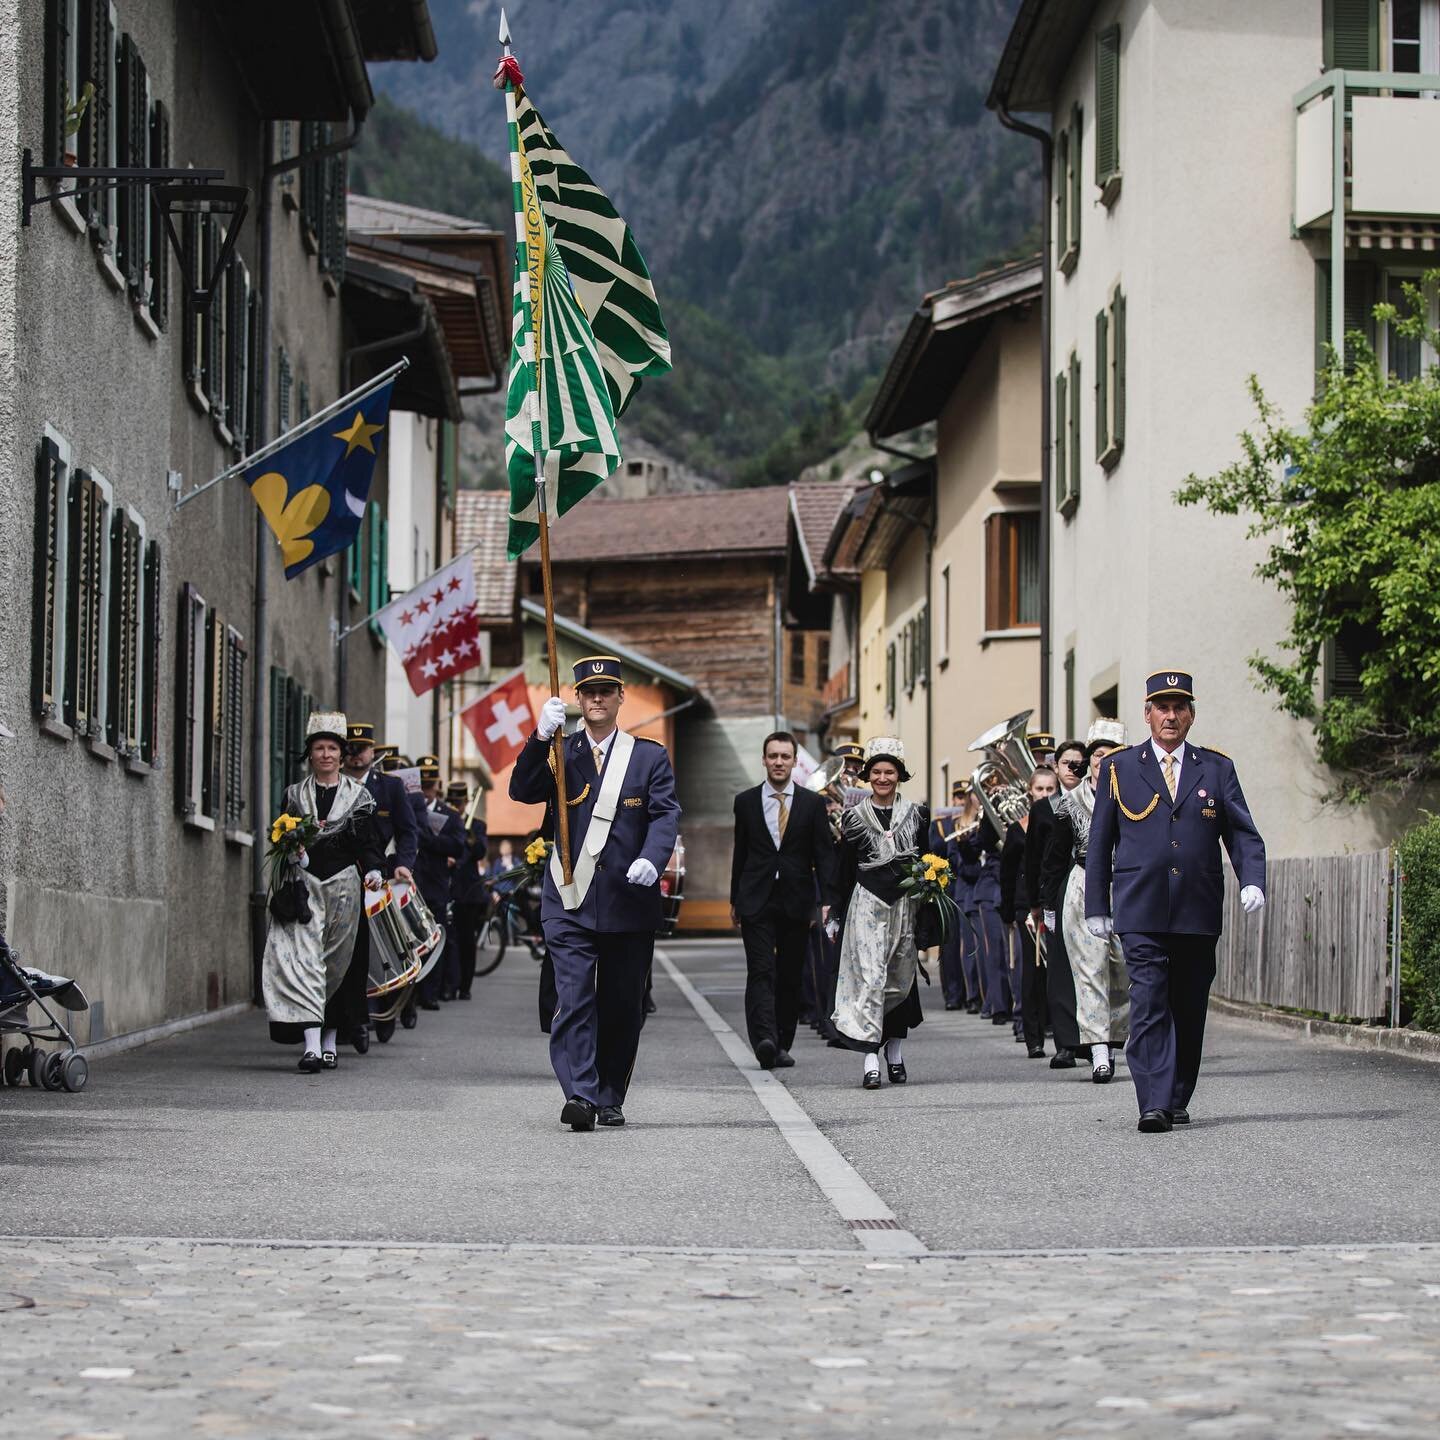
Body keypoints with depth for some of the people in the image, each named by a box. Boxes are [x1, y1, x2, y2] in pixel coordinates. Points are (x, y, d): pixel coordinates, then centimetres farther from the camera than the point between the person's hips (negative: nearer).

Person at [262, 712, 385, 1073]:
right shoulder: (295, 795, 11)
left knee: (336, 962, 5)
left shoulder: (359, 796, 8)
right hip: (304, 883, 0)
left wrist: (373, 871, -11)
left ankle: (329, 1041, 17)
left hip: (343, 884, 0)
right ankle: (312, 1046, -24)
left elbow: (367, 843, 5)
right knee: (302, 958, -15)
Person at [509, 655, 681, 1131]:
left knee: (622, 1006, 7)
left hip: (630, 902, 1)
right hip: (569, 903, -1)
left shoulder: (650, 757, 9)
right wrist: (541, 738, -21)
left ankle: (611, 1099, 19)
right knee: (573, 999, -14)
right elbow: (522, 791, -6)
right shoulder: (558, 754, 9)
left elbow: (665, 814, -3)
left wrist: (651, 858, -23)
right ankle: (580, 1095, -21)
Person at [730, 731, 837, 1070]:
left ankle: (782, 1044, 14)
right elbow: (740, 853, 12)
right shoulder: (746, 801, 7)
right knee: (761, 971, -13)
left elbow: (824, 854, 3)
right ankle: (765, 1039, -26)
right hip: (757, 901, -1)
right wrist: (735, 899, 11)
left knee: (790, 976, 6)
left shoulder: (812, 803, 5)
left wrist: (826, 899, -6)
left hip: (796, 902, 1)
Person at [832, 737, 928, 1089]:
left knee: (901, 977, 8)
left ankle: (895, 1049, 24)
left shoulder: (916, 814, 7)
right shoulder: (855, 817, 4)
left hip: (905, 903, 2)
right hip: (867, 903, -2)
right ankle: (871, 1058, -17)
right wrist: (840, 914, 6)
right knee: (870, 975, -12)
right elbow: (845, 871, 7)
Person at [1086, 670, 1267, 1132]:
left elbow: (1243, 833, 7)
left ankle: (1177, 1101, 20)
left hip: (1198, 915, 2)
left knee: (1188, 1012, 7)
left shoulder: (1217, 769, 10)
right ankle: (1154, 1106, -18)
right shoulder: (1118, 769, 8)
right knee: (1149, 1007, -13)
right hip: (1141, 915, -2)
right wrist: (1097, 906, 6)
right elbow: (1100, 843, 11)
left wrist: (1251, 881, -11)